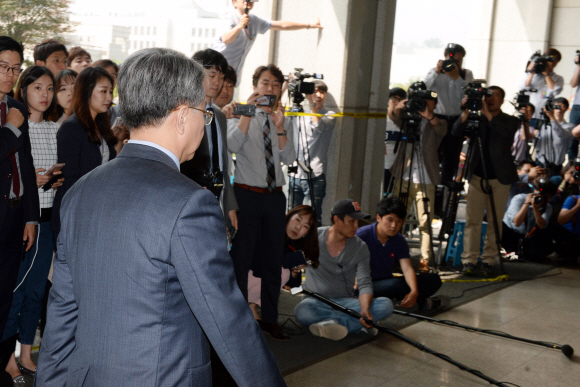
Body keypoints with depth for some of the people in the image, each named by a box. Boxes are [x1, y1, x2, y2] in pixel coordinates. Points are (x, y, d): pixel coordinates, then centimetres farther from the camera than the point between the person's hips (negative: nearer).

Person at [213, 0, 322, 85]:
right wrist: (239, 26, -44)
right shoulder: (230, 18, -9)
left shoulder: (255, 21, 12)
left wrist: (310, 25, 21)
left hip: (233, 72, 7)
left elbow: (282, 25, 19)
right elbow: (225, 40, -28)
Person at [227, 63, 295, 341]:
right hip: (247, 193, -4)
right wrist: (248, 112, -23)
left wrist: (280, 127, -15)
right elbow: (232, 145, -19)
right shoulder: (240, 116, 1)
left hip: (275, 195, 4)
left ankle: (270, 319, 21)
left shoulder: (283, 121, 12)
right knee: (241, 258, -1)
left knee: (273, 260, 10)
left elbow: (289, 159, -2)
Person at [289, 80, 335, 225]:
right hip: (295, 175, 4)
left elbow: (318, 126, -18)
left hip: (314, 176, -4)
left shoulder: (329, 116, 1)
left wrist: (313, 105, -14)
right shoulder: (298, 114, 14)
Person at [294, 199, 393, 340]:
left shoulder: (360, 247, 1)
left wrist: (365, 310, -27)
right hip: (315, 300, -2)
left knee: (386, 305, -23)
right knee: (302, 311, -39)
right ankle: (357, 324, -28)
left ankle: (333, 321, -35)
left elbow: (364, 283, -7)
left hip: (346, 302, 2)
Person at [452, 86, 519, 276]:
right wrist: (466, 112, -18)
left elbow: (506, 132, -19)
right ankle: (469, 260, -1)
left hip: (500, 178, -1)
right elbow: (457, 131, -5)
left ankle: (489, 260, 10)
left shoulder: (510, 121, 3)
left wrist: (487, 114, -23)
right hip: (477, 176, 1)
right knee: (472, 220, -2)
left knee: (495, 222, 3)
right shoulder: (477, 120, 8)